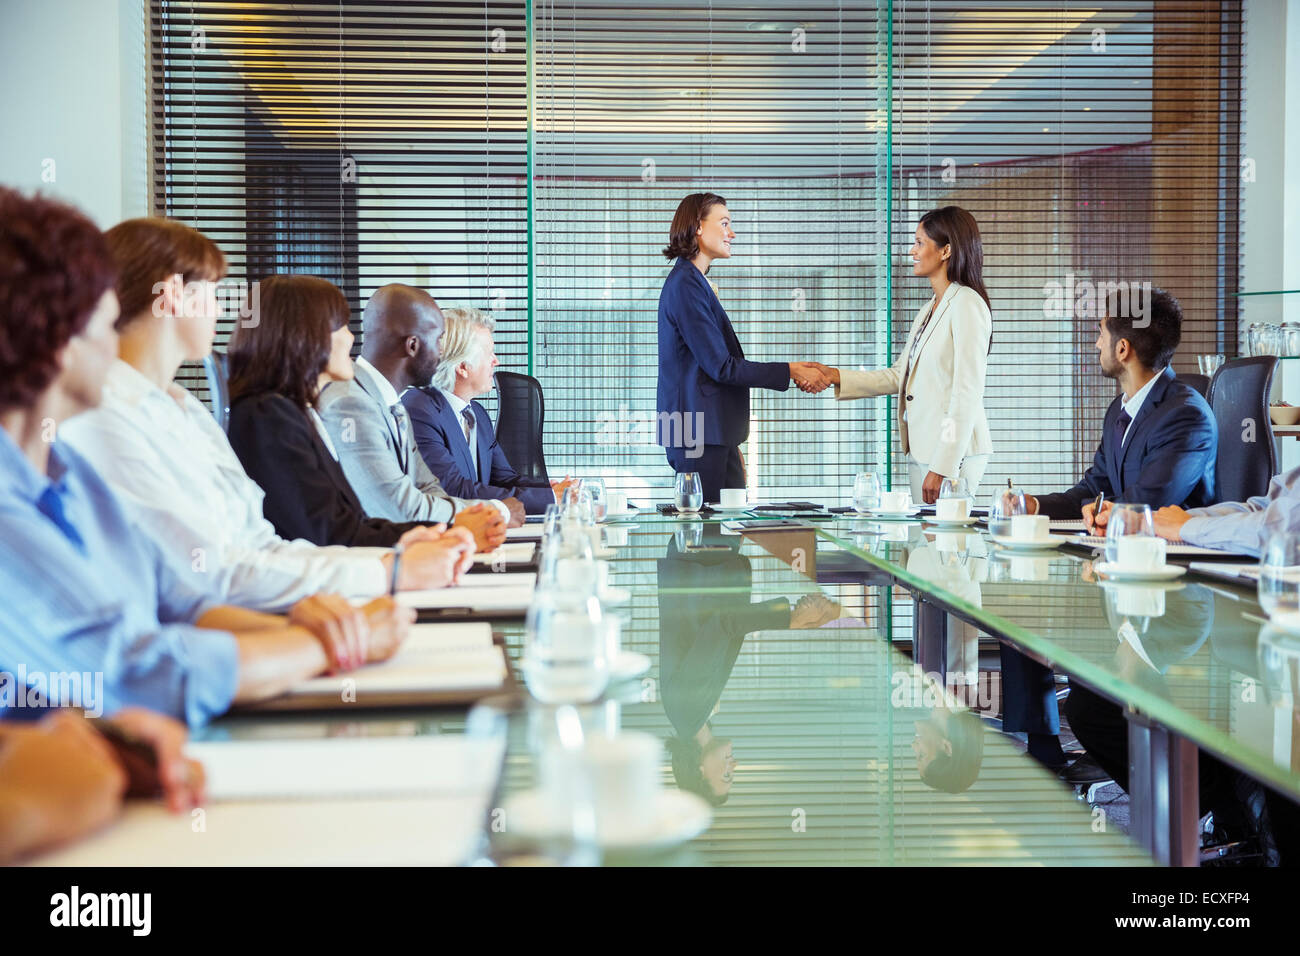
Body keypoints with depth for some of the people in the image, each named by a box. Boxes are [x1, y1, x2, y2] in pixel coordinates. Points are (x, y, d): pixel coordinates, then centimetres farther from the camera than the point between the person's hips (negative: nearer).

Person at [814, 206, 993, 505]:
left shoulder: (966, 304, -12)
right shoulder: (930, 309, 18)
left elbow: (967, 393, -17)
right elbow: (899, 375, 18)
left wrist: (941, 468, -20)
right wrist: (837, 377, 9)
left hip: (954, 453, -9)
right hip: (922, 448, 9)